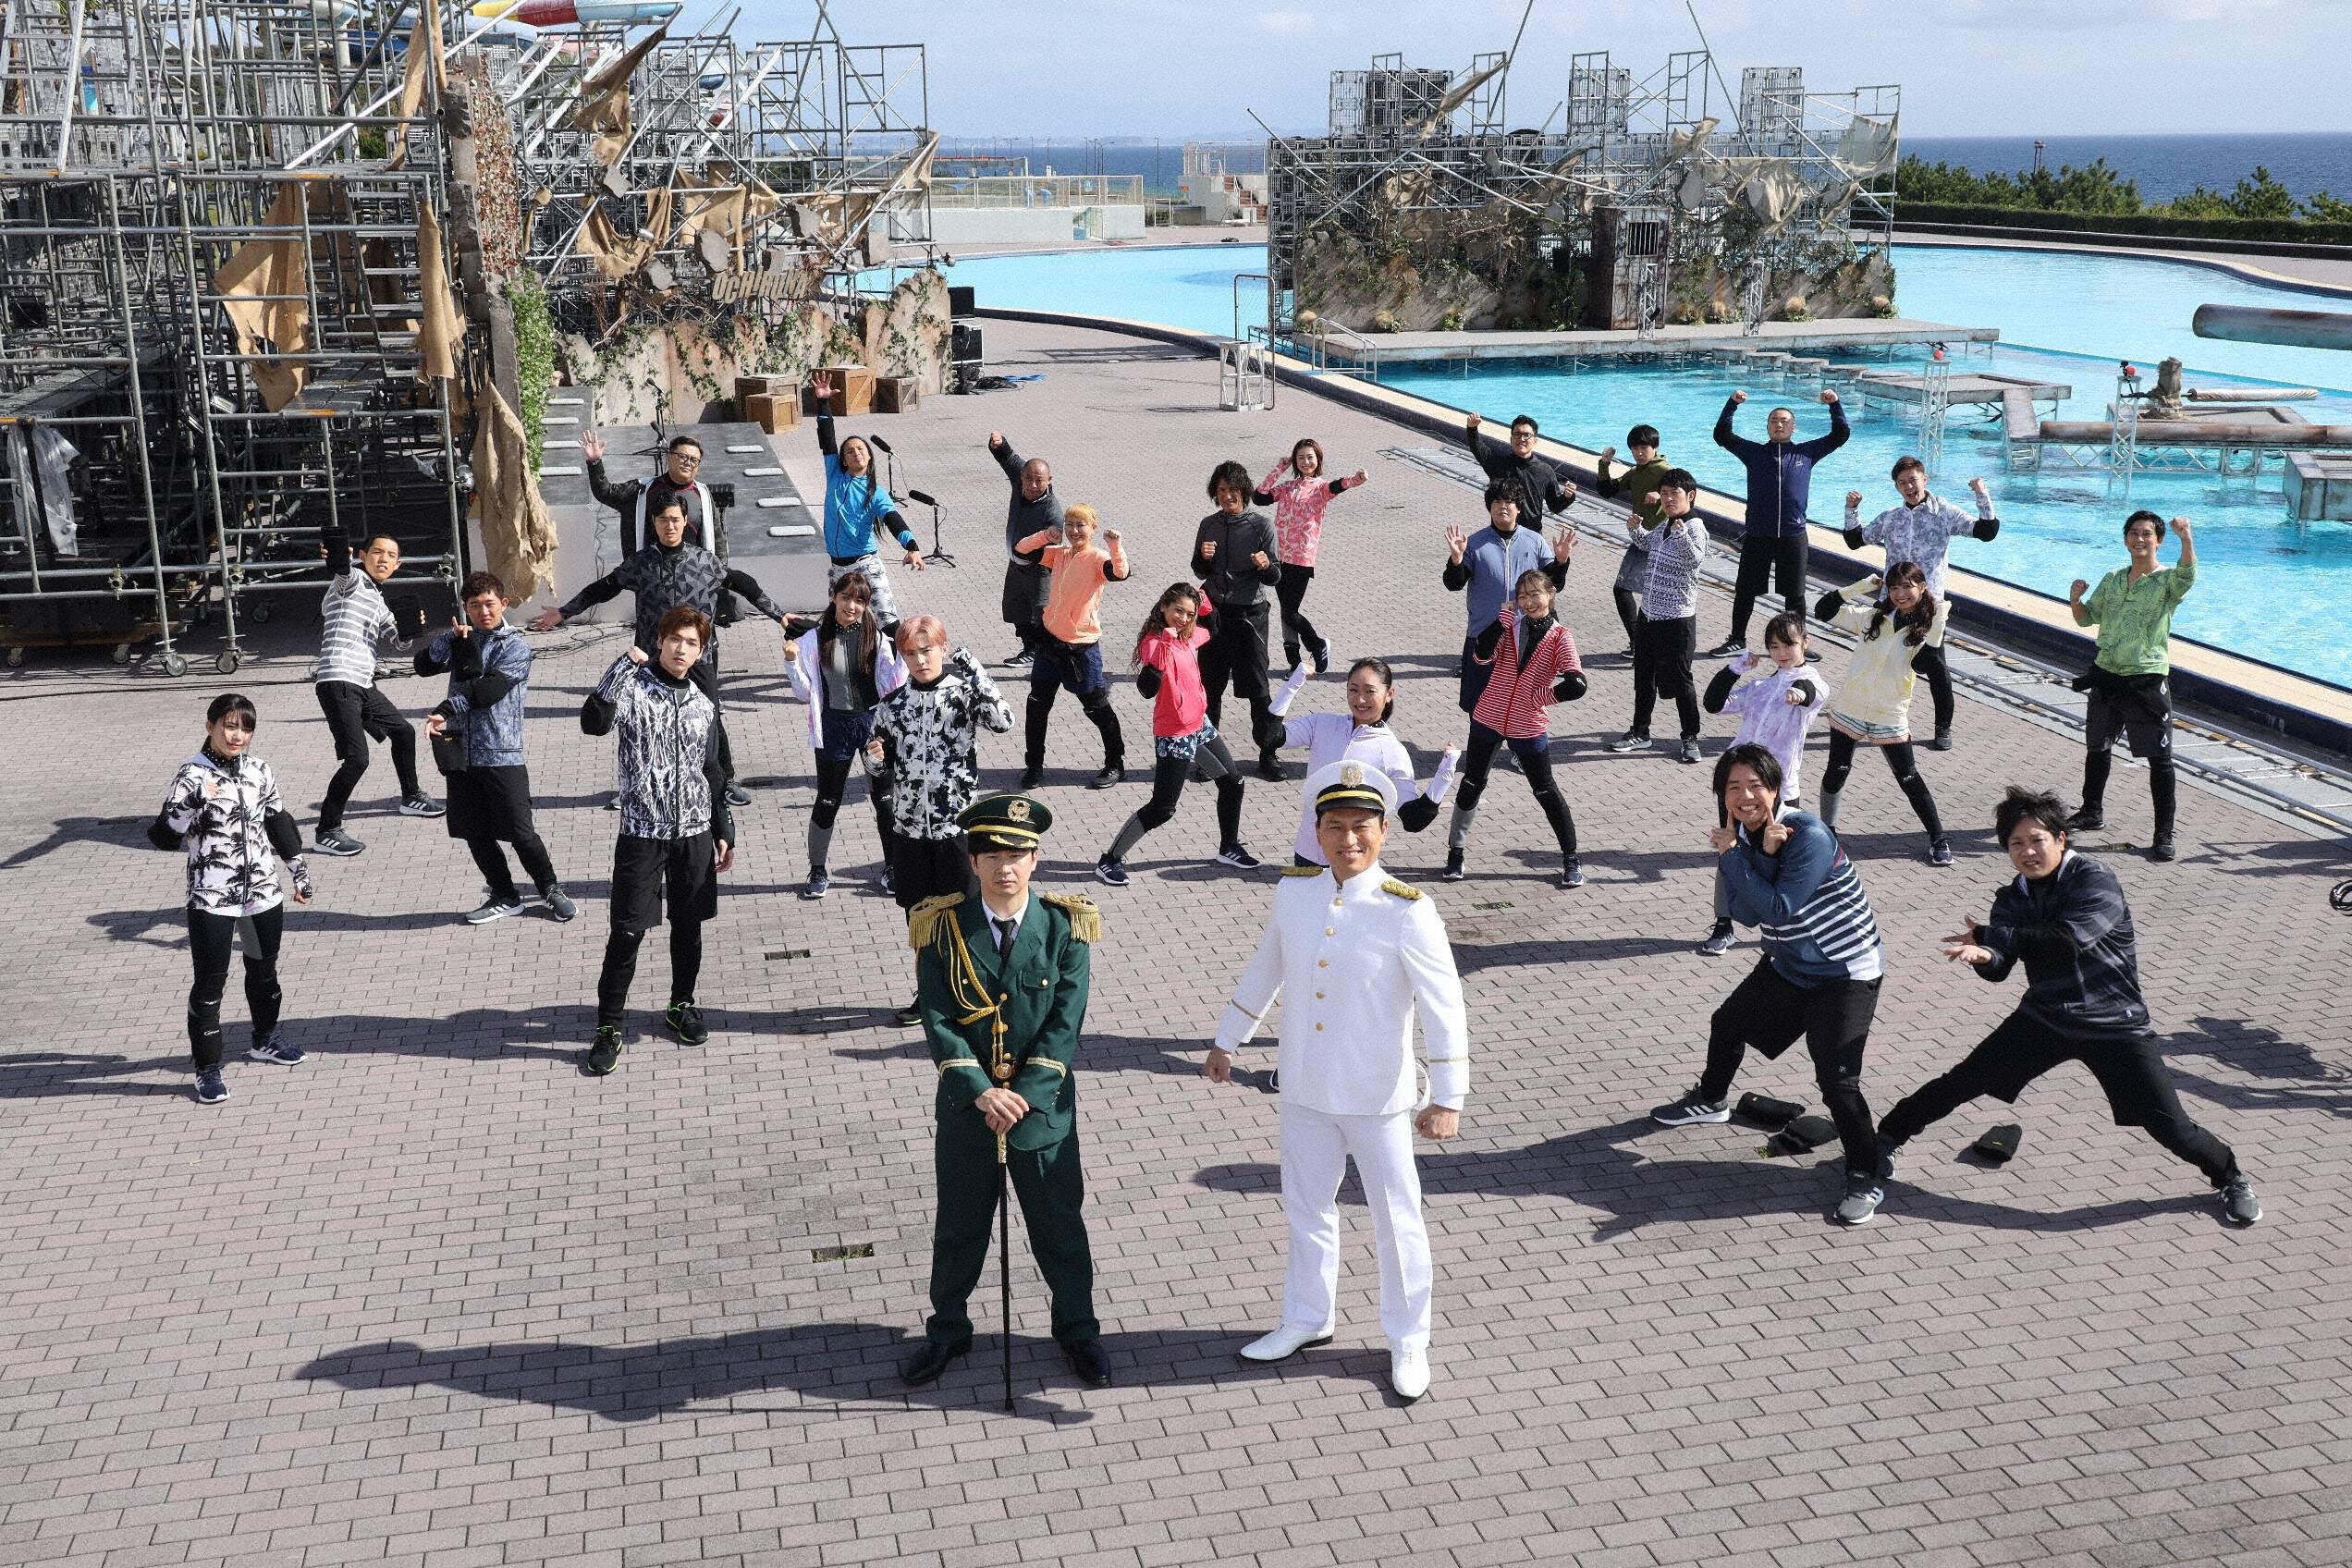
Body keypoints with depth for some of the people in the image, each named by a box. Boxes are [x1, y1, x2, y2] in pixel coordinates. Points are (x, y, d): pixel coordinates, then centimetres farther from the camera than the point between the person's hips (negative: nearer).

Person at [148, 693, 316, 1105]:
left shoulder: (259, 771, 4)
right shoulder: (192, 776, -12)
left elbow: (279, 823, 16)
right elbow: (164, 836, -17)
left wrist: (299, 871, 19)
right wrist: (191, 801, -32)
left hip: (263, 892, 5)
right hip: (211, 900, -5)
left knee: (264, 968, 21)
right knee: (210, 982, -1)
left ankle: (264, 1039, 42)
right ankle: (208, 1070, 6)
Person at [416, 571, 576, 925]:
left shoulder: (515, 646, -6)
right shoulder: (462, 638, 12)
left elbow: (488, 689, -17)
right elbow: (424, 664, 1)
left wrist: (446, 711, -19)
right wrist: (451, 639, -13)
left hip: (501, 754, -5)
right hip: (462, 752, 5)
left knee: (520, 832, -4)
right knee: (475, 833, 10)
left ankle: (550, 888, 16)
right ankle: (504, 896, 23)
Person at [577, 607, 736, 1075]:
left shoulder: (703, 704, 8)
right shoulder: (634, 688, -7)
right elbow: (594, 722, -28)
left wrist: (723, 831, 15)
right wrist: (625, 664, -29)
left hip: (694, 830, 4)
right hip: (643, 831, -4)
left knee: (688, 923, 13)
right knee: (628, 930, -2)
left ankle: (682, 1005, 31)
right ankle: (609, 1026, 7)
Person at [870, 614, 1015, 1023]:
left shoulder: (965, 690, -6)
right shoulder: (893, 703, 5)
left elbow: (1001, 721, -26)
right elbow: (885, 766, 13)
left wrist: (974, 672, -26)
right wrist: (877, 756, -9)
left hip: (957, 821, -4)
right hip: (909, 823, 4)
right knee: (918, 913, 13)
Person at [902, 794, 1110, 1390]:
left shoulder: (1064, 926, -7)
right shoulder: (944, 928, -6)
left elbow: (1066, 1021, -10)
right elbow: (937, 1019, -10)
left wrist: (1023, 1096, -17)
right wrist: (981, 1092, -19)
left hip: (1043, 1106, -1)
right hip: (965, 1106, 1)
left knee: (1059, 1224, 12)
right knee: (958, 1226, 15)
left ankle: (1077, 1329, 31)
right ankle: (947, 1331, 33)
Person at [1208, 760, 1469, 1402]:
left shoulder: (1407, 911, -19)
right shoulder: (1294, 890, -5)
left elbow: (1444, 1008, -17)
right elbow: (1264, 970, 11)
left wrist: (1447, 1098, -19)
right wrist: (1227, 1041, 18)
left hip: (1378, 1096, -4)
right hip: (1306, 1087, 5)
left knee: (1396, 1219, 11)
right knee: (1307, 1208, 20)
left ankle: (1408, 1341, 29)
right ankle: (1308, 1320, 41)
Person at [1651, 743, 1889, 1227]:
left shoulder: (1809, 836, -26)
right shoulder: (1744, 835, -4)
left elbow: (1778, 909, -28)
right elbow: (1747, 914, -13)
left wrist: (1735, 856, -25)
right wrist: (1764, 854, -25)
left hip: (1845, 973, -8)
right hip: (1787, 964, 8)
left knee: (1836, 1078, -17)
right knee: (1728, 1024, 25)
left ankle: (1865, 1179, 0)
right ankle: (1711, 1101, 53)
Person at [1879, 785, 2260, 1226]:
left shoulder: (2096, 882, -17)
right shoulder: (2014, 898, 2)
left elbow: (2069, 939, -33)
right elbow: (1999, 968, -9)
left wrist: (1988, 936, -30)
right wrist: (1983, 955, -35)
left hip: (2114, 1026, -4)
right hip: (2044, 1019, 5)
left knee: (2170, 1127, -4)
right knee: (1962, 1082, -1)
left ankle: (2230, 1178, 23)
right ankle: (1888, 1137, 15)